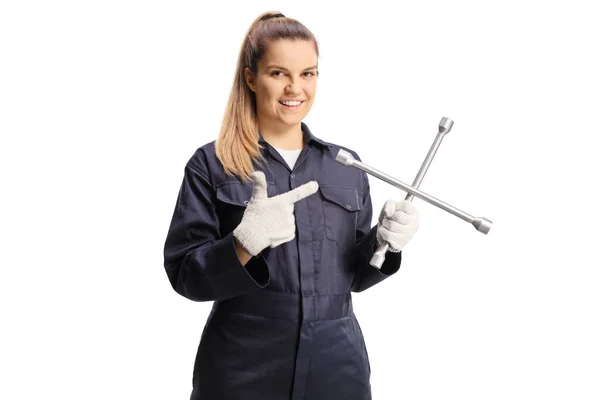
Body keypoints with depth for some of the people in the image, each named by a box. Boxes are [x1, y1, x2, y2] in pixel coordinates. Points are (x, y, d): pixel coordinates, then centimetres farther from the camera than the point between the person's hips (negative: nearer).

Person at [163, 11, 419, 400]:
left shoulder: (346, 165, 6)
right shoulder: (211, 164, -5)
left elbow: (354, 275, 10)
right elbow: (184, 274, -9)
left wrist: (383, 241, -9)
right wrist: (244, 244, -25)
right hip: (243, 368, -3)